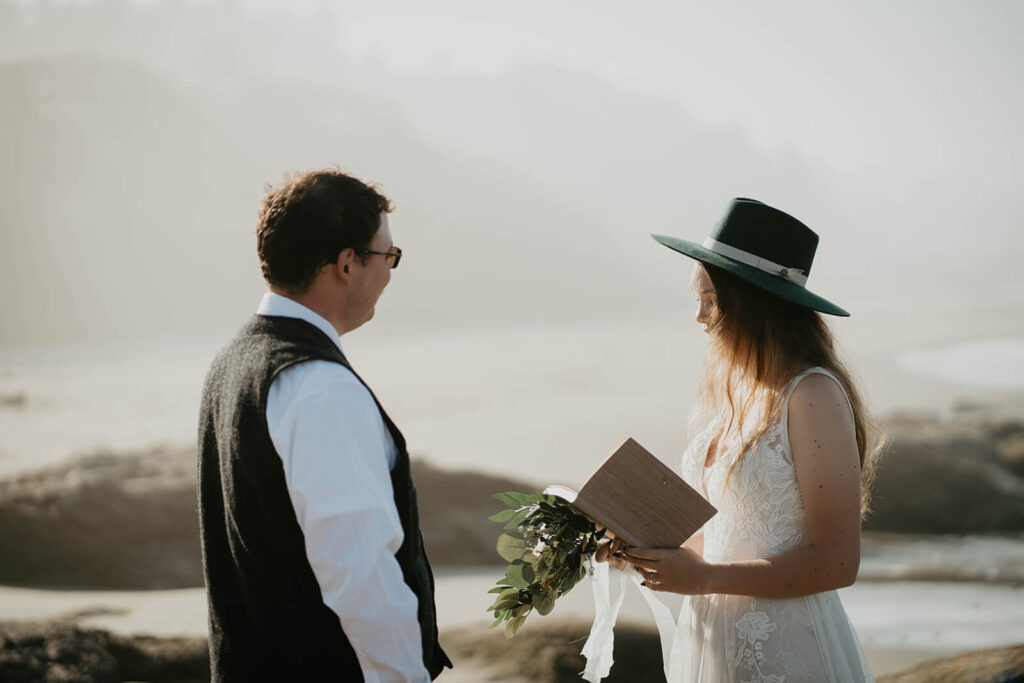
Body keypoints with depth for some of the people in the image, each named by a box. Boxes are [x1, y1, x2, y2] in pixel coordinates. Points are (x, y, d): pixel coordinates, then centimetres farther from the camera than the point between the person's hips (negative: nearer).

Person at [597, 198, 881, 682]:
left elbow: (836, 562, -19)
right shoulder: (729, 394, 8)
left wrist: (704, 577, -19)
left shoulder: (813, 395, -16)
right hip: (711, 639, 7)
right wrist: (644, 551, -3)